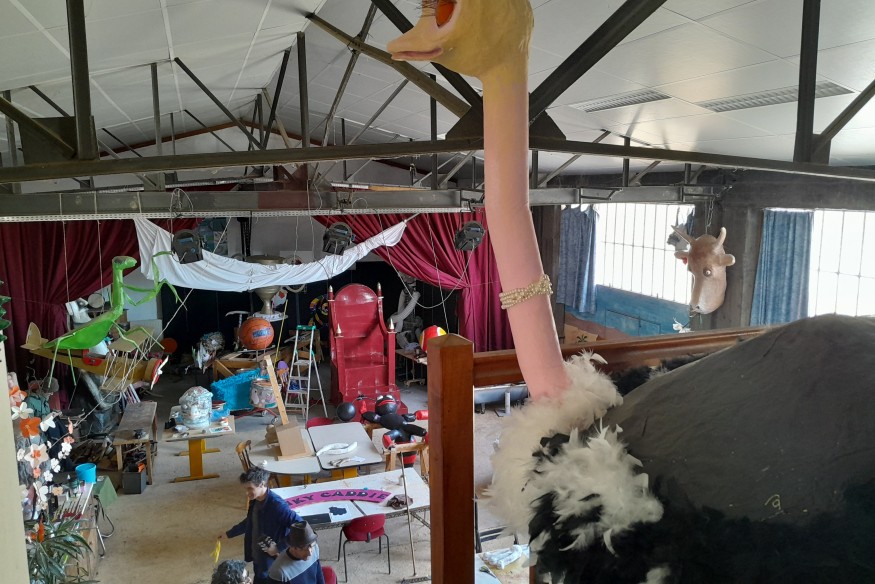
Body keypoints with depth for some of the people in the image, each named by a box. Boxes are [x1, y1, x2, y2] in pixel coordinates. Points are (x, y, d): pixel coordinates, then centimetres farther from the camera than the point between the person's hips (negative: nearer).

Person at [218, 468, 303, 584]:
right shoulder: (254, 501, -1)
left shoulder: (277, 505, -29)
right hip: (257, 557, 8)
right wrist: (229, 534, 29)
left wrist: (279, 547, -29)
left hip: (272, 561, -8)